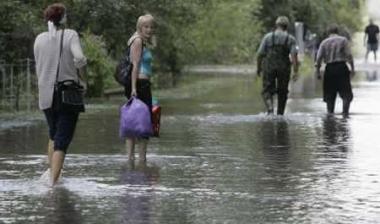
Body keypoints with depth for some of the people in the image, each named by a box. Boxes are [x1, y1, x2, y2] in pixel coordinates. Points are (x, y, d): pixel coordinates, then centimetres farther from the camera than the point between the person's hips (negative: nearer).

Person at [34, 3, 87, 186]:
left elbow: (38, 68, 9)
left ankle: (51, 172, 21)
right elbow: (79, 58, -20)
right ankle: (53, 181, -11)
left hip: (46, 95, 4)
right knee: (62, 140, -1)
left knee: (53, 135, 24)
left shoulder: (39, 39, 5)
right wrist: (82, 76, -3)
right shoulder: (70, 35, -6)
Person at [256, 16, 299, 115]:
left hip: (269, 67, -1)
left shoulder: (268, 37, 1)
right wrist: (295, 71, -11)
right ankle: (280, 114, 18)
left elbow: (260, 54, 0)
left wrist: (258, 68, 12)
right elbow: (294, 55, -10)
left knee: (267, 91, 2)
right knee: (282, 92, 15)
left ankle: (270, 108, -24)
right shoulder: (290, 39, 1)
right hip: (284, 68, 1)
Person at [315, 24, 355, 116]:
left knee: (330, 94, 11)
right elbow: (349, 55, -5)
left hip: (329, 68, 2)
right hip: (341, 67, -2)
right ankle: (345, 111, -11)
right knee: (346, 93, 1)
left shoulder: (324, 42, 7)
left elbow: (319, 58, 2)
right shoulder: (343, 40, 1)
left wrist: (318, 71, 7)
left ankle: (330, 112, 10)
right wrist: (352, 68, 0)